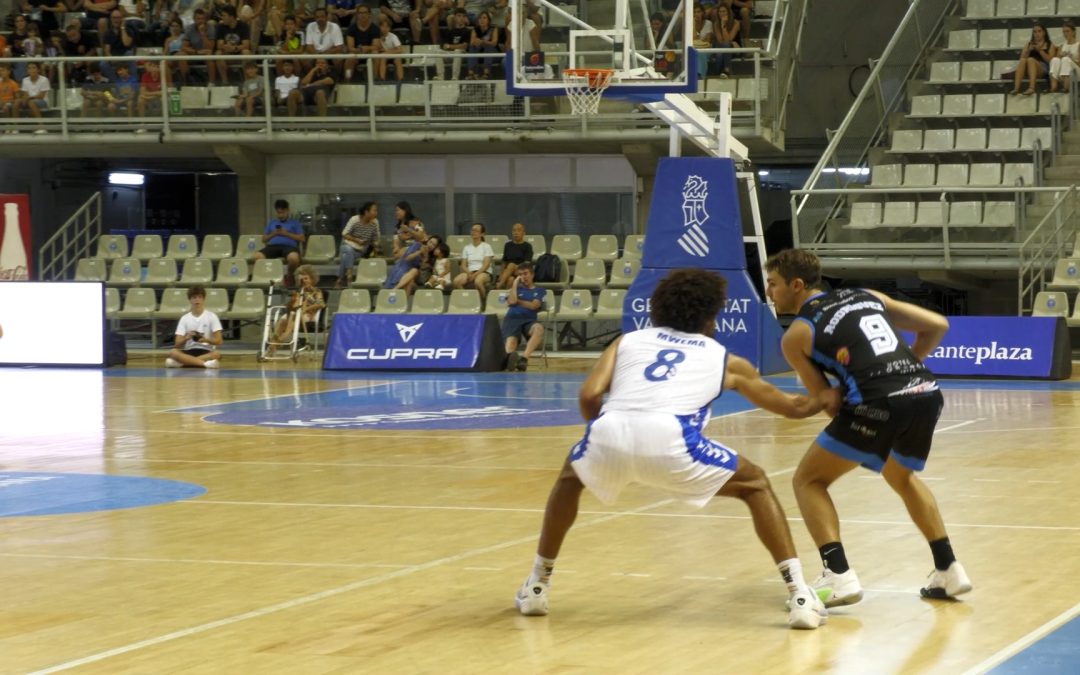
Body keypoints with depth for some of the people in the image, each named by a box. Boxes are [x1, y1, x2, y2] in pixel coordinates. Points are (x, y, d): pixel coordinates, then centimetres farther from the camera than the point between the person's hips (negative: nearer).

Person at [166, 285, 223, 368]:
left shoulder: (211, 316, 4)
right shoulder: (184, 318, 8)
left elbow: (218, 341, 0)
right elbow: (178, 345, 3)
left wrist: (206, 340, -19)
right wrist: (186, 338, -19)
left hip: (206, 352, -1)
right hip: (189, 352, 1)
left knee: (217, 354, -37)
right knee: (173, 353, -32)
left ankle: (183, 362, -36)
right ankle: (205, 363, -39)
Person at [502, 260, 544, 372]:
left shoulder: (540, 291, 22)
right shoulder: (516, 288, 27)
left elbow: (533, 305, 3)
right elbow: (512, 301, 5)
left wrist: (518, 301, 8)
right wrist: (515, 283, 12)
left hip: (529, 319, 0)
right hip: (512, 318, 0)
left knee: (539, 328, -40)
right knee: (511, 340, -36)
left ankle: (524, 358, -56)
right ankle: (509, 357, -71)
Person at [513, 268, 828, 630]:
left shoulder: (628, 340, 31)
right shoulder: (726, 360, 31)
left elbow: (589, 396, 14)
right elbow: (792, 407, 43)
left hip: (609, 434, 2)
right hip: (670, 440, -2)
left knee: (571, 476, 37)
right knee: (755, 485, 23)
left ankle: (536, 586, 36)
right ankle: (800, 597, 9)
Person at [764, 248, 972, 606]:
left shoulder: (796, 334, 10)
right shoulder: (865, 295, 24)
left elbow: (827, 399, 5)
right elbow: (937, 325, 22)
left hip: (880, 403, -6)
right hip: (928, 393, 6)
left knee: (809, 480, 12)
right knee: (901, 477, 34)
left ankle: (838, 576, -3)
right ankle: (948, 570, 32)